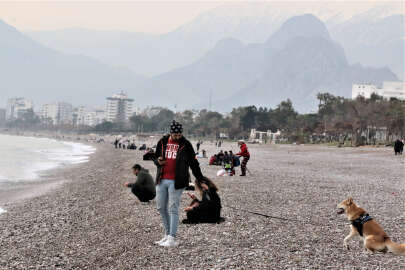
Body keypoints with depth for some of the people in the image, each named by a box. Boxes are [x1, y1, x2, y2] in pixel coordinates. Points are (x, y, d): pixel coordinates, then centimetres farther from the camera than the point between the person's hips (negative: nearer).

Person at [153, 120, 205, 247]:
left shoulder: (186, 145, -1)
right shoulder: (162, 142, 8)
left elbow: (193, 163, 2)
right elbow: (155, 157, 20)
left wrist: (200, 179, -1)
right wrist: (158, 161, -5)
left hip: (176, 182, -5)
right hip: (161, 180, 5)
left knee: (173, 209, -6)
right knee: (161, 207, 10)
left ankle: (172, 239, -3)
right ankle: (167, 234, 25)